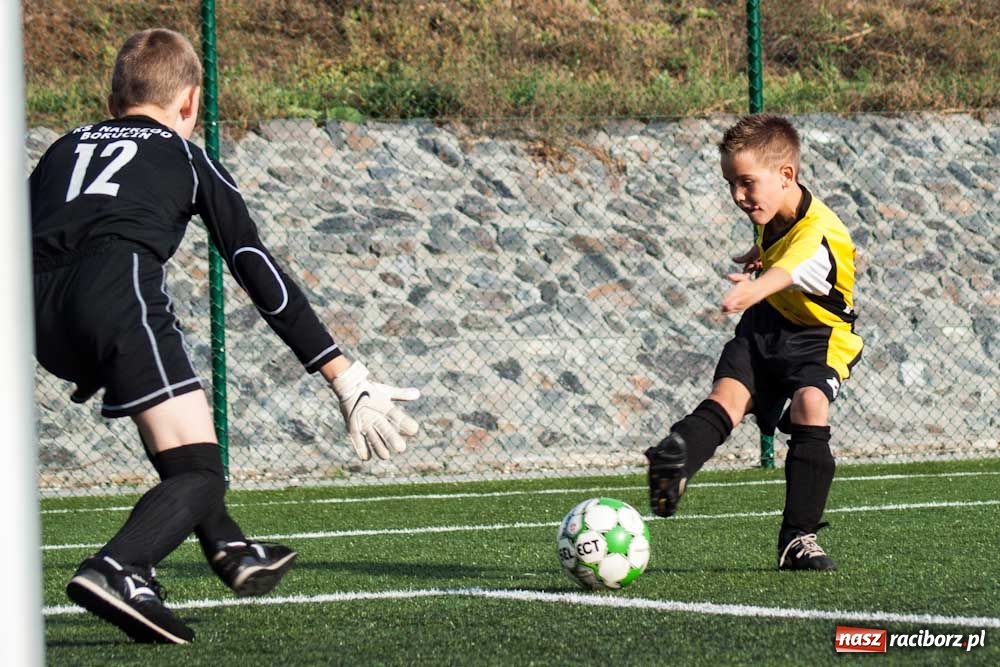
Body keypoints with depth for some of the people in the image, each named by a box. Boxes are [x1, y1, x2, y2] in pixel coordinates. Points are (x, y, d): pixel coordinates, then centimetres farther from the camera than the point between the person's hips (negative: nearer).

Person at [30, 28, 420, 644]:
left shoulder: (63, 149, 34)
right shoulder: (186, 159, 24)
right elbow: (260, 273, 18)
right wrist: (347, 379, 18)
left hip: (42, 316, 5)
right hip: (119, 290, -5)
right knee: (199, 474, -3)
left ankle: (229, 550, 33)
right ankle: (116, 570, -31)